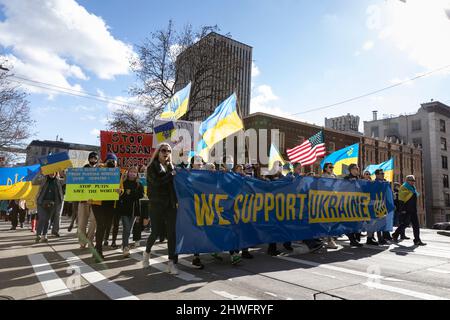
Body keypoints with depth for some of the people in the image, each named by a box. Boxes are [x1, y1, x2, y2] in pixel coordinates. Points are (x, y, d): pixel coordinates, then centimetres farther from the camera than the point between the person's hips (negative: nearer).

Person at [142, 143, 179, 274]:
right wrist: (171, 174, -12)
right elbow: (157, 181, -16)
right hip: (157, 204, -3)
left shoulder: (171, 167, 13)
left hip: (171, 204, 3)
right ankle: (147, 252, 34)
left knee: (172, 232, -1)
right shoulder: (152, 167, 1)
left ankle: (172, 262, 5)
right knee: (155, 232, 4)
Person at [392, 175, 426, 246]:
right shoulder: (403, 188, -8)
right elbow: (401, 200, -14)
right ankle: (395, 235, 9)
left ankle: (417, 240, 8)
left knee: (416, 225, 5)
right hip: (407, 210, -9)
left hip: (413, 210, 9)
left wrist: (415, 209, 23)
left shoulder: (413, 188, 19)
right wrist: (402, 209, -20)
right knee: (405, 223, -7)